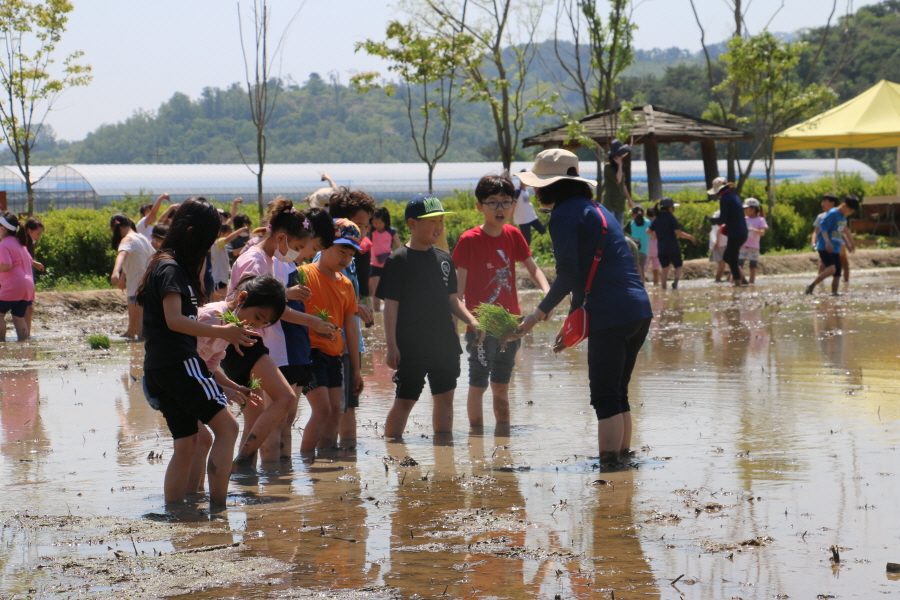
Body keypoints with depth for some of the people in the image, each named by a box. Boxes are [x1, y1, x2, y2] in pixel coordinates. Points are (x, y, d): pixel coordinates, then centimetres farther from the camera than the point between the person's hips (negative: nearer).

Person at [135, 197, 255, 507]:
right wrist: (220, 332, -25)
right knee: (226, 427, -12)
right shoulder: (171, 269, -10)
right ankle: (218, 508, -18)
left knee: (187, 442, 9)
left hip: (158, 368, 10)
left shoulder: (165, 265, 21)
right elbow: (174, 319, -20)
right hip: (179, 362, -10)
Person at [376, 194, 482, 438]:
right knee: (405, 400, -3)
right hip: (412, 345, -6)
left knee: (445, 397, 10)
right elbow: (391, 305, -9)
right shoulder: (398, 260, -7)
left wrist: (471, 320, 1)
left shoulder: (444, 258, 11)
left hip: (445, 343, 6)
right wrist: (391, 345, -14)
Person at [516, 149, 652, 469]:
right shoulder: (595, 208, 21)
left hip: (610, 316, -9)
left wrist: (539, 314, -5)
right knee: (618, 394, 18)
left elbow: (568, 274, -15)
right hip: (640, 310, 9)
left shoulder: (565, 214, -7)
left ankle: (610, 464, -6)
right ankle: (623, 455, 24)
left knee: (606, 398, -5)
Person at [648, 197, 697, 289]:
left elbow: (649, 231, 13)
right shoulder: (671, 218, -8)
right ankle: (676, 281, -20)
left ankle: (663, 288, 5)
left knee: (664, 268, 12)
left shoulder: (657, 219, 8)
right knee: (678, 266, 7)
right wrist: (690, 237, -3)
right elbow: (678, 232, -14)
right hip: (672, 247, -4)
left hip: (661, 248, 4)